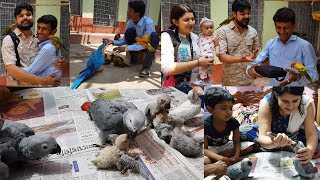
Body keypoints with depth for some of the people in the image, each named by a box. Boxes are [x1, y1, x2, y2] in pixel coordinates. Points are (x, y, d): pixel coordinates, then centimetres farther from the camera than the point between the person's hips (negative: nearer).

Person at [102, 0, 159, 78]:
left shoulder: (148, 23, -31)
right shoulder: (130, 23, -14)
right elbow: (125, 39, -5)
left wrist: (126, 48, -40)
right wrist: (113, 42, -23)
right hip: (137, 44, 4)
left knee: (154, 36, -36)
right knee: (129, 32, -23)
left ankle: (146, 67, -34)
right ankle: (133, 59, -7)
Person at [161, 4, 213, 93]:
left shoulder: (195, 37, 12)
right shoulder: (166, 37, -7)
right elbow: (166, 69, -21)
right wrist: (198, 63, -16)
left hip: (195, 86, 7)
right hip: (174, 88, -6)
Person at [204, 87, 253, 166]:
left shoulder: (233, 122, -15)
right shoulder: (206, 125, -26)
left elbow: (236, 141, -9)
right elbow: (204, 149, -24)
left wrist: (236, 156, -30)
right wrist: (220, 158, -40)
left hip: (226, 146, 7)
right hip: (211, 149, -7)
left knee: (250, 146, -14)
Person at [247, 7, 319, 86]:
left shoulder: (304, 46, -4)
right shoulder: (270, 44, 9)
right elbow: (256, 63, 7)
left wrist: (298, 77, -26)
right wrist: (250, 69, -15)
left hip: (296, 91, -4)